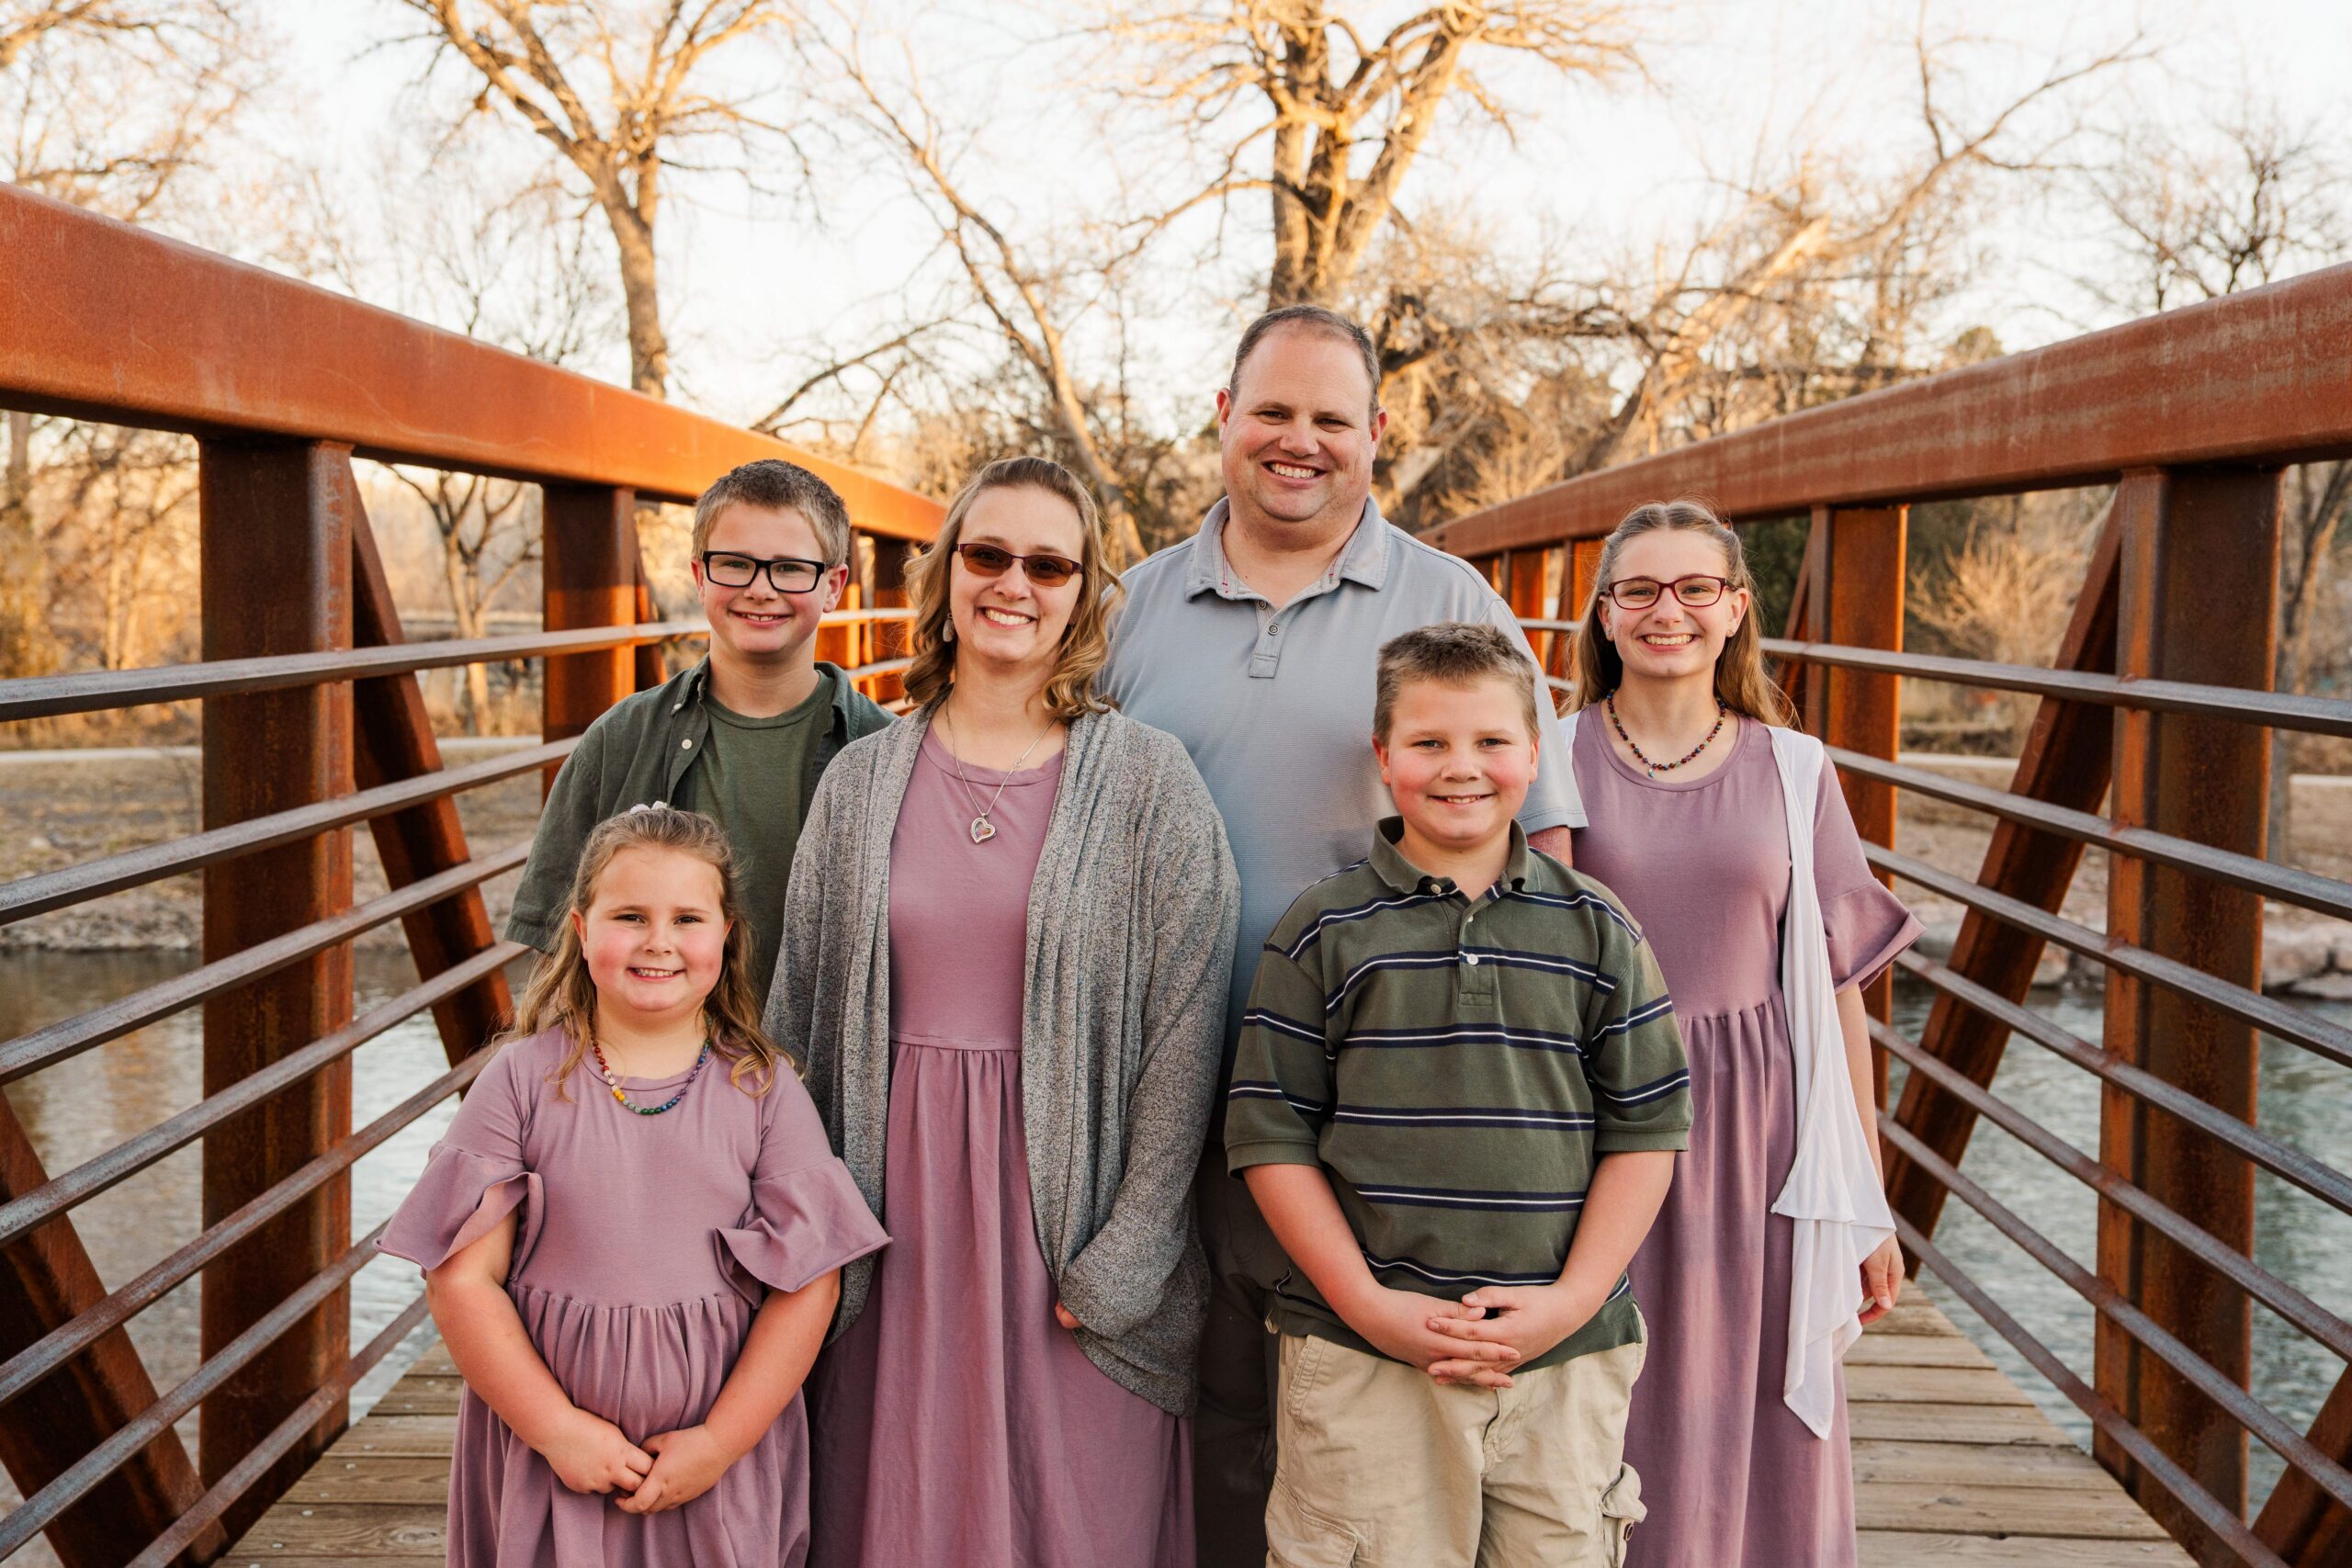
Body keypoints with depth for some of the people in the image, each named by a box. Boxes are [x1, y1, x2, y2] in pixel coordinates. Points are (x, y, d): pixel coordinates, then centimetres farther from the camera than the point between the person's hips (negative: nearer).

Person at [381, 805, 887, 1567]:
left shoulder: (765, 1090, -3)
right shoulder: (523, 1080, -4)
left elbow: (808, 1282, -4)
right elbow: (462, 1279, -6)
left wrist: (719, 1443, -10)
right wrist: (558, 1430, -10)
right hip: (548, 1456, 0)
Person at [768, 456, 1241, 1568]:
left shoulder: (1148, 781, -3)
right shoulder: (860, 781, 6)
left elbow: (1184, 1031, -6)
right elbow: (798, 1018, 9)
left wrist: (1125, 1260, -10)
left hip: (1066, 1199, -2)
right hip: (898, 1206, 3)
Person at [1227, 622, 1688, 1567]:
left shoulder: (1595, 931, 6)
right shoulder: (1324, 931, 0)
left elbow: (1646, 1126, 6)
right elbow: (1270, 1135, -1)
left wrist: (1574, 1299, -5)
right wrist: (1369, 1306, -9)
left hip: (1565, 1361, 2)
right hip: (1360, 1362, -1)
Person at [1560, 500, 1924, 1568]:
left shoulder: (1793, 772, 5)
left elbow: (1837, 988, 7)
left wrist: (1867, 1205, 7)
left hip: (1753, 1143, 2)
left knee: (1753, 1447, 7)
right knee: (1604, 1450, 5)